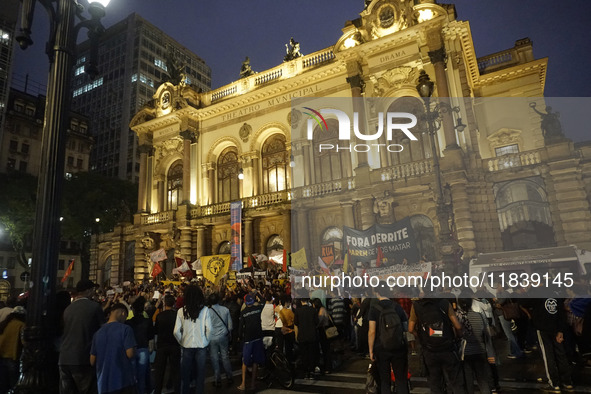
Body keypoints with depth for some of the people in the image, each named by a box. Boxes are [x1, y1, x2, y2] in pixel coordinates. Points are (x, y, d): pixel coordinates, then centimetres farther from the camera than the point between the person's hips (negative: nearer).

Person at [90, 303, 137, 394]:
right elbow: (130, 354, -17)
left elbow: (92, 362, 6)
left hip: (103, 384, 5)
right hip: (123, 381, -5)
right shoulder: (125, 329, -12)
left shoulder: (97, 333, 3)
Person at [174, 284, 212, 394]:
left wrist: (182, 342, 10)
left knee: (185, 373, 17)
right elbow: (209, 329, -10)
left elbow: (176, 332, -7)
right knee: (201, 372, 14)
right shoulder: (205, 310, -10)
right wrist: (206, 341, 7)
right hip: (201, 345, -1)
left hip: (186, 345, 1)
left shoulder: (181, 311, -7)